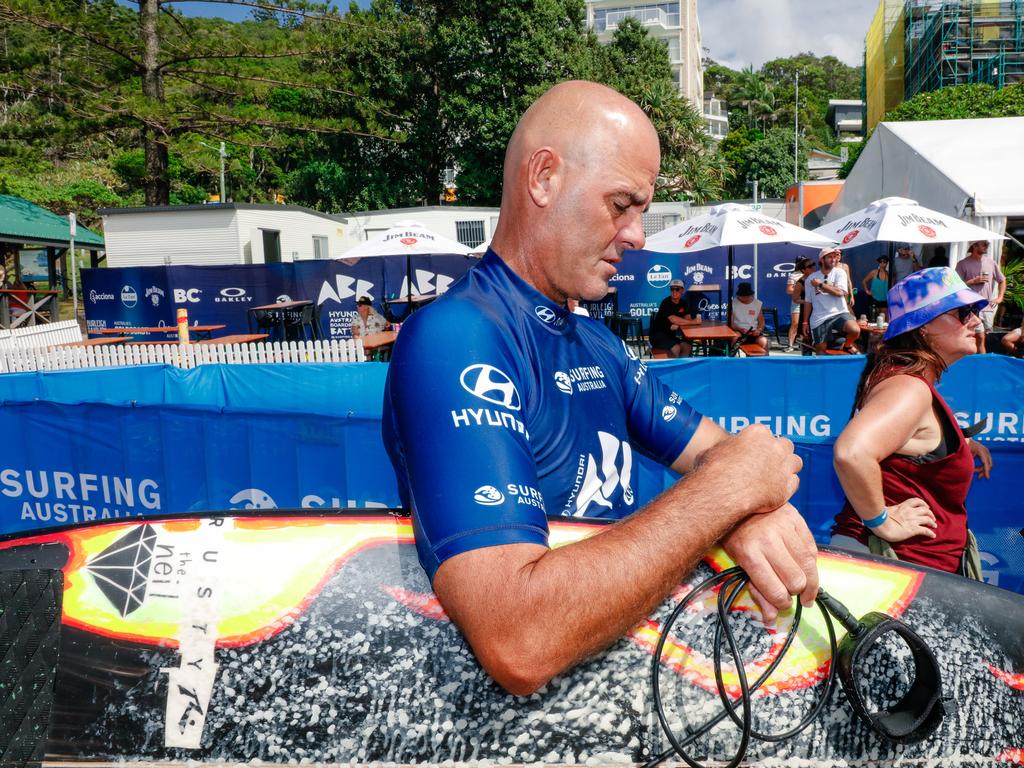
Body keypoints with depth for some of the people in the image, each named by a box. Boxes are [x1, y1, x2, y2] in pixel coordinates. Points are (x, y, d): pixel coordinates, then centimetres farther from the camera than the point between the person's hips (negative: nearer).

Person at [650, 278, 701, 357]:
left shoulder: (684, 302, 6)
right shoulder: (666, 303, -17)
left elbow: (688, 318, -1)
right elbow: (673, 319, -29)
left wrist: (677, 325, -23)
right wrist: (693, 322, -25)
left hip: (672, 333, 6)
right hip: (658, 333, -6)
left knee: (686, 347, -20)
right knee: (676, 348, -29)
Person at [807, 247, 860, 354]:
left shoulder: (839, 272, 3)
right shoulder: (811, 278, 7)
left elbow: (840, 292, -12)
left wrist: (820, 284, -6)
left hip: (839, 313, -1)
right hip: (819, 319, 1)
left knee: (855, 330, -28)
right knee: (821, 351, -1)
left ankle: (847, 345, 3)